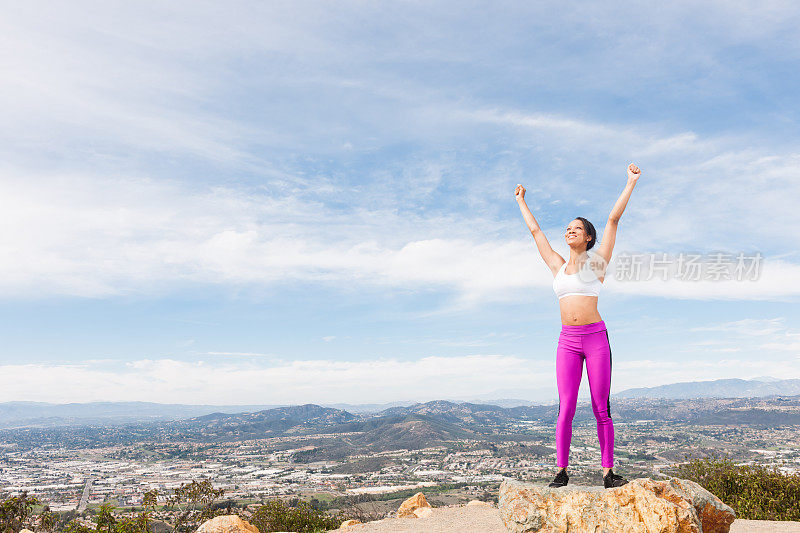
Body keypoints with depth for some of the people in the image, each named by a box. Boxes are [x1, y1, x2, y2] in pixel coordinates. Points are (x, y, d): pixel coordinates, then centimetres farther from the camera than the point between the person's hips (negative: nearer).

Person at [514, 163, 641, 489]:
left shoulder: (596, 261, 7)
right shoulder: (558, 266, 15)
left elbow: (613, 219, 5)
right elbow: (535, 231, 25)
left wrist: (631, 182, 5)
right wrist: (521, 202, 35)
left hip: (596, 337, -2)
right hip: (567, 341, 2)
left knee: (601, 409, 0)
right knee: (566, 408, -2)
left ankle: (608, 472, 6)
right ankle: (561, 471, 3)